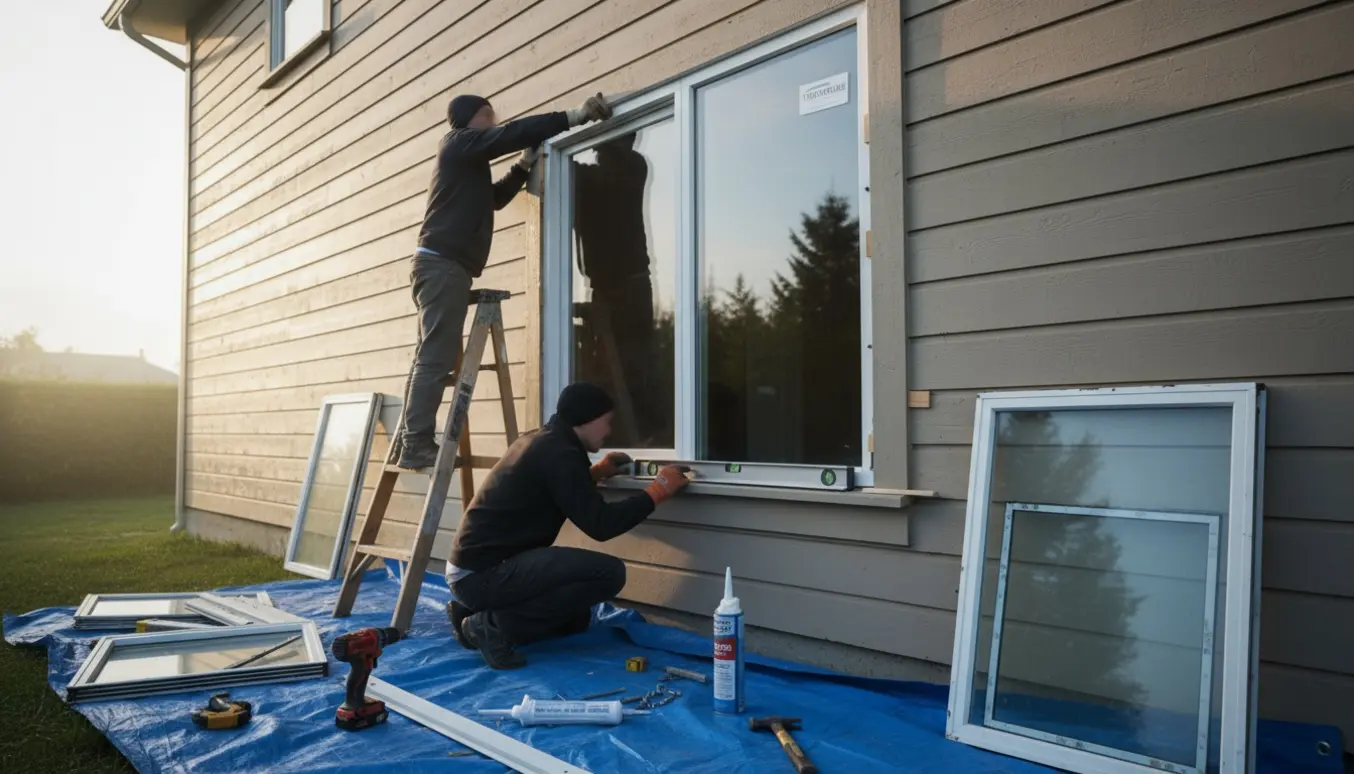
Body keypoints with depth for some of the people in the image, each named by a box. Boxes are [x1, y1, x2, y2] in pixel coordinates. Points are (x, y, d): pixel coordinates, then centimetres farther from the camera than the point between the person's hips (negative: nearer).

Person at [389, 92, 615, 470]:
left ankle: (406, 443, 7)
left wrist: (526, 164, 19)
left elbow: (494, 196, 31)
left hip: (440, 264, 10)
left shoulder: (468, 159, 27)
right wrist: (572, 116, -13)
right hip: (443, 264, -10)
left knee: (430, 357, 6)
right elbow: (513, 133, -11)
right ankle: (417, 445, -18)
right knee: (436, 357, -15)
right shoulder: (460, 142, 0)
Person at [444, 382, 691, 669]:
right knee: (609, 572, -19)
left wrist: (595, 473, 24)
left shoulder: (539, 441, 12)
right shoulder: (558, 453, -17)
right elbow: (600, 524, -18)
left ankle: (478, 613, 14)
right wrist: (658, 490, -8)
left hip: (475, 566, 10)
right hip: (482, 574, -10)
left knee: (575, 618, 23)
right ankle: (495, 624, -12)